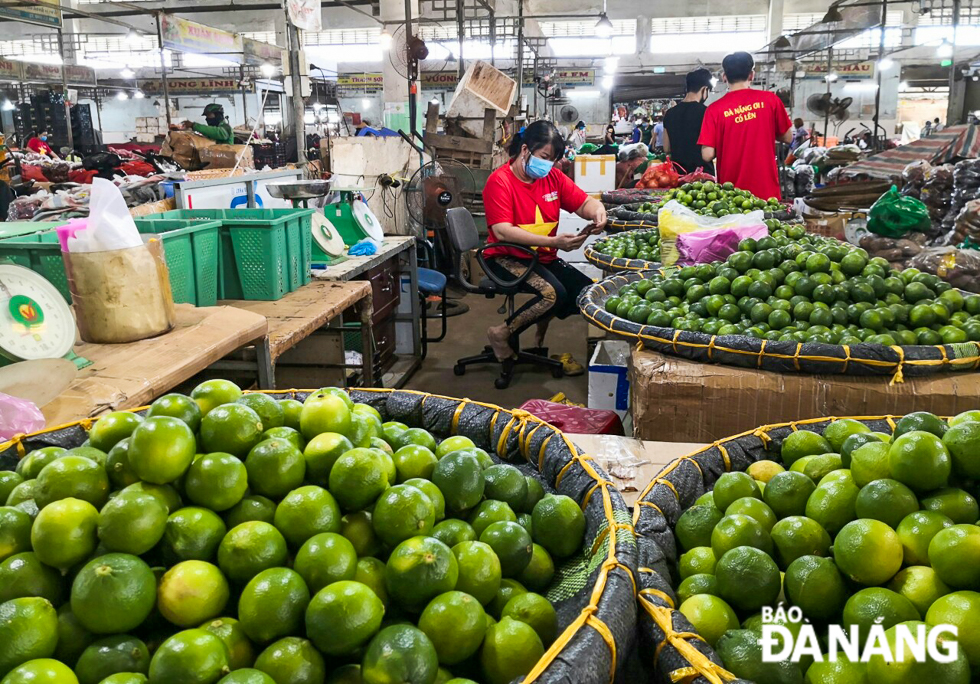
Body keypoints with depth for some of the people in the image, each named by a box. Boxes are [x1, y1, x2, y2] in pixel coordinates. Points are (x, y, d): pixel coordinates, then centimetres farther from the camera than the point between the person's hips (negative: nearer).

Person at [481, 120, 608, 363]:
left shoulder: (553, 177, 6)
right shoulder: (500, 181, -13)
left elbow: (584, 203, 7)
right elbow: (502, 232, -23)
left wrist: (598, 210, -20)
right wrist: (553, 242, -31)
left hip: (544, 258, 7)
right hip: (507, 258, -7)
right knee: (555, 294, -29)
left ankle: (543, 321, 16)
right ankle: (501, 334, -7)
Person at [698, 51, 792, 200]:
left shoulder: (714, 109, -7)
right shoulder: (770, 100, -3)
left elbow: (707, 155, -9)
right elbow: (787, 137, 8)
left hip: (731, 190, -1)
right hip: (767, 190, 1)